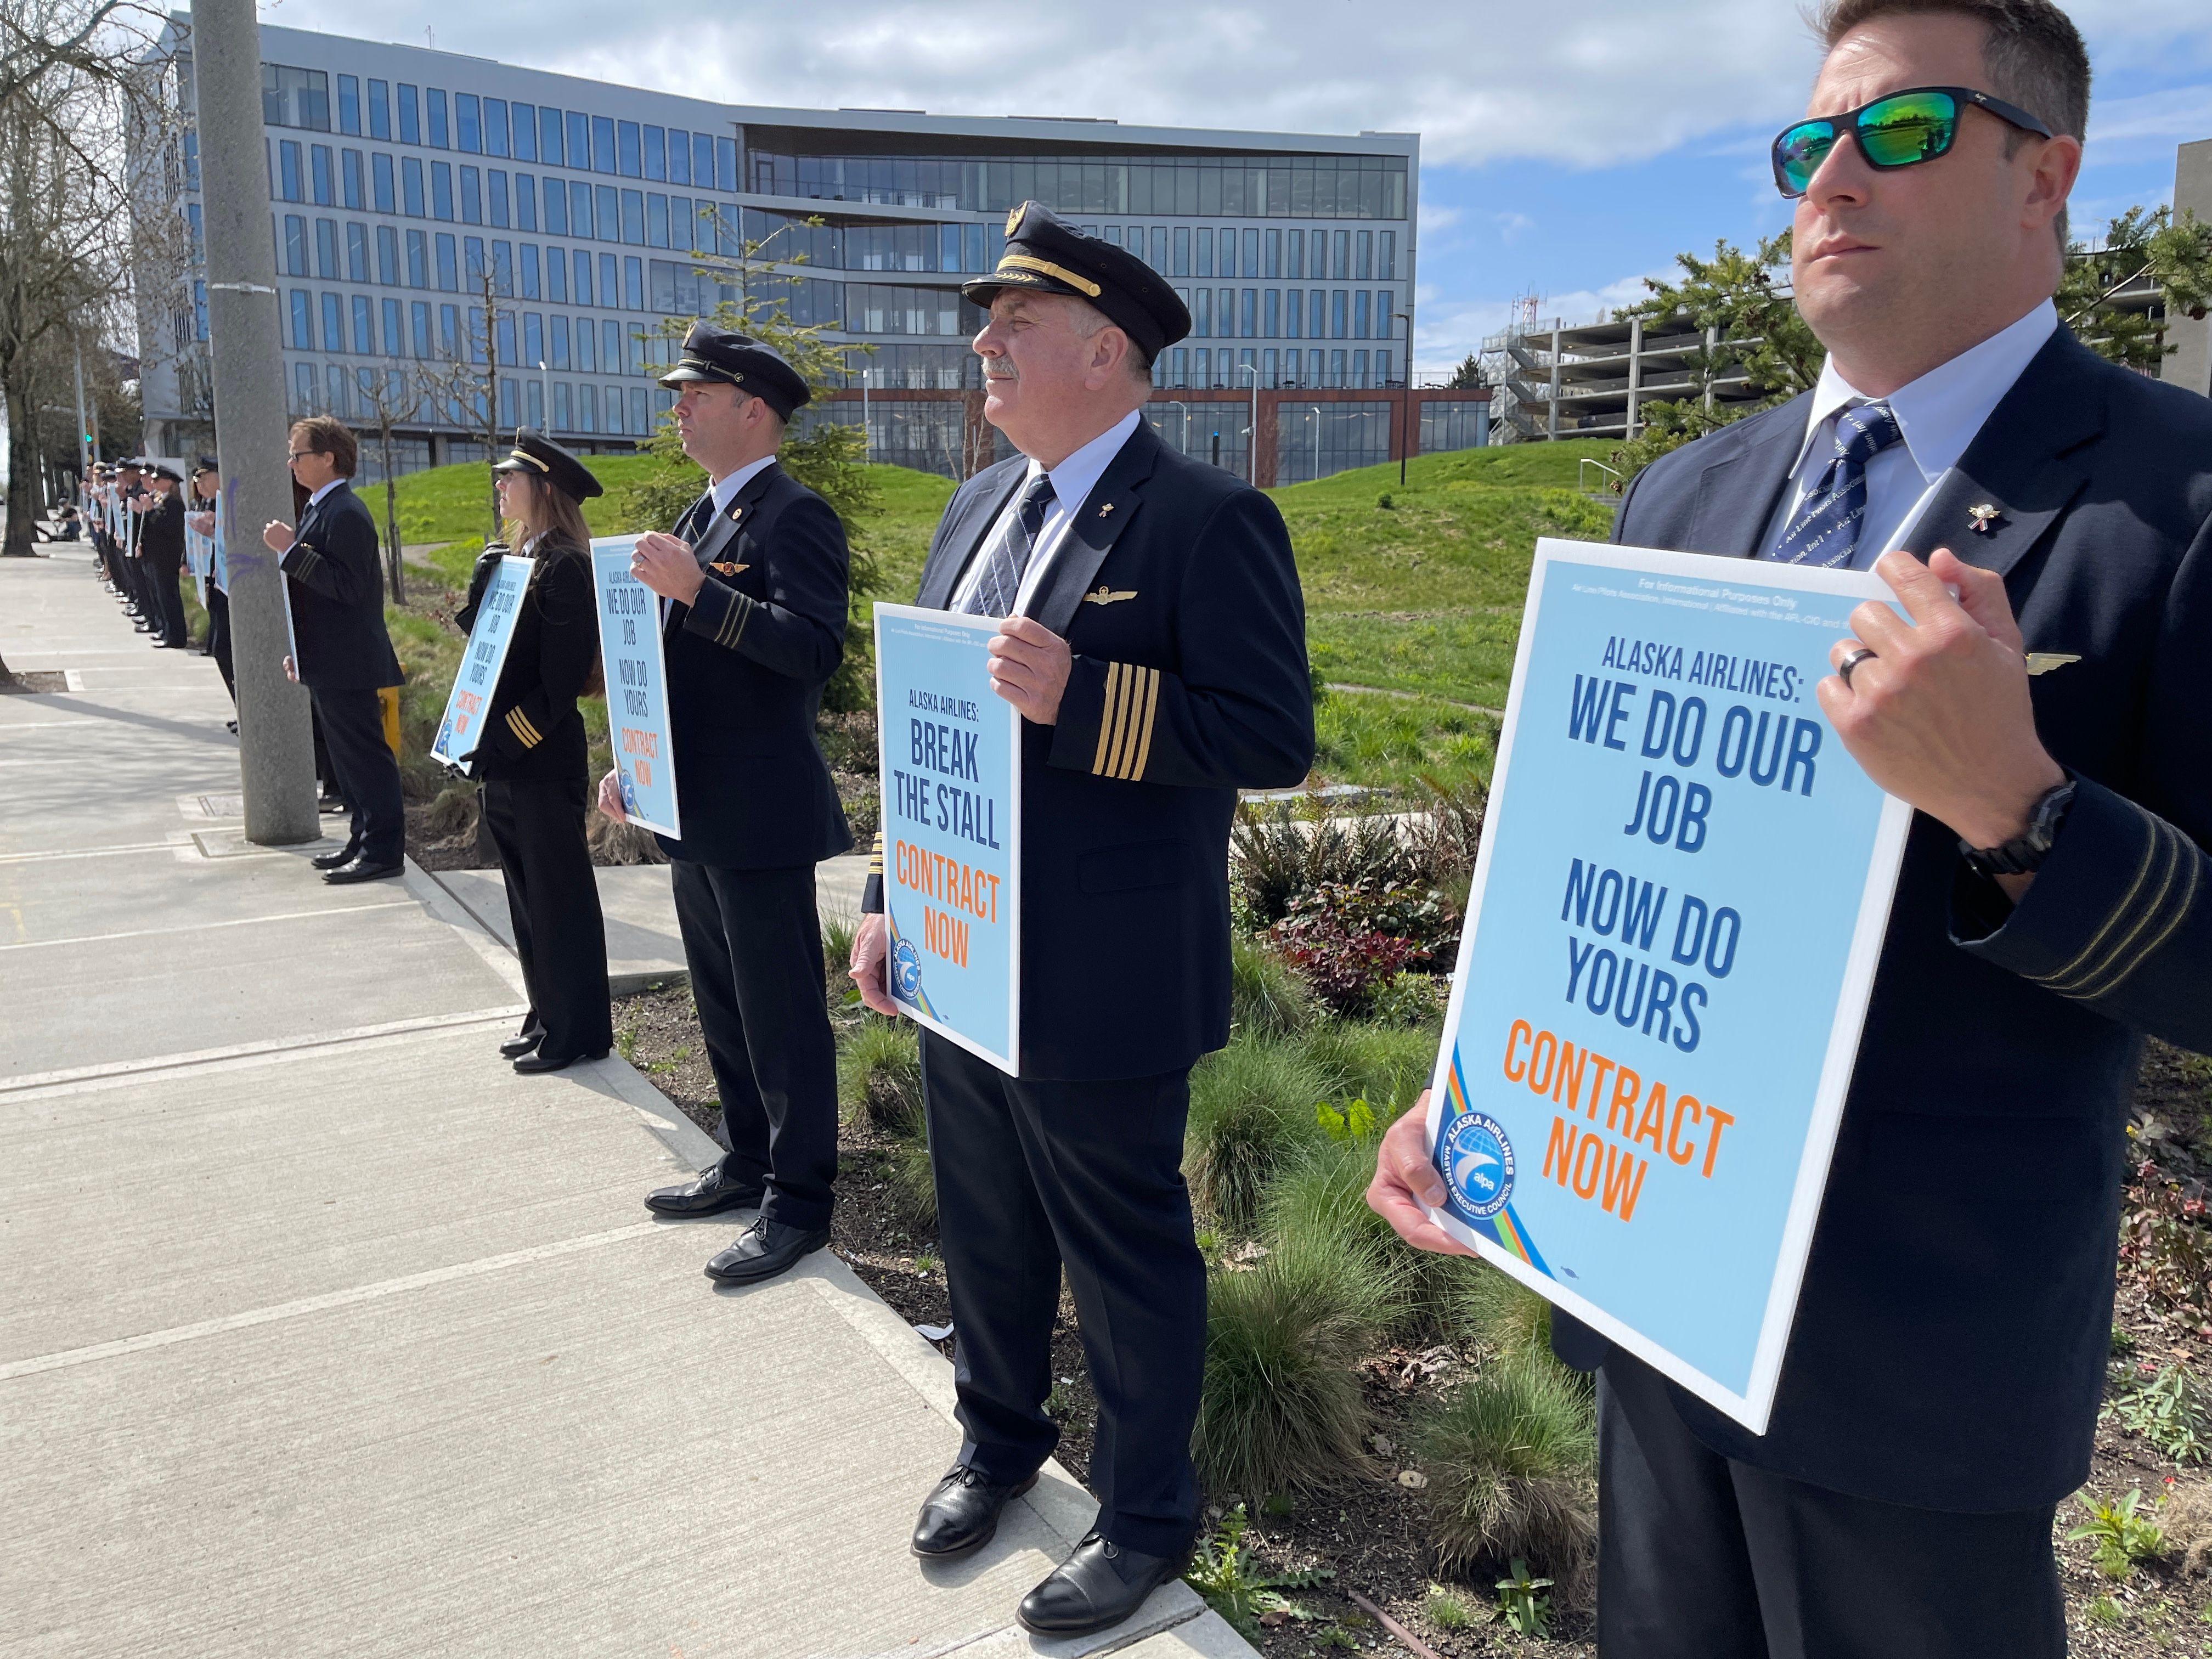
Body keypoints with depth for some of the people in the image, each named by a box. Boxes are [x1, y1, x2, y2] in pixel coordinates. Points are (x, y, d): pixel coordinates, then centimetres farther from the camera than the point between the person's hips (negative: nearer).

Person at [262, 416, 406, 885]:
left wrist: (291, 550, -24)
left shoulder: (345, 514, -17)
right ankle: (364, 838, 26)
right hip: (329, 662, 10)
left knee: (366, 756, -3)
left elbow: (346, 586, -25)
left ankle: (383, 851, 4)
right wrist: (301, 652, 20)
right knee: (349, 757, 16)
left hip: (348, 665, -10)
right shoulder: (321, 509, 14)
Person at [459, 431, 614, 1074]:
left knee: (560, 896, 1)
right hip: (504, 761, 9)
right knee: (527, 895, 16)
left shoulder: (564, 568, -15)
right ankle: (547, 1016, 28)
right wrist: (484, 580, -2)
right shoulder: (515, 560, 14)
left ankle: (578, 1031, 12)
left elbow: (562, 677, -19)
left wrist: (509, 740, -19)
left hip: (544, 762, -9)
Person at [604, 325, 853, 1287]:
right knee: (724, 1006, 19)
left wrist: (696, 590, -30)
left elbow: (815, 649, -26)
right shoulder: (702, 517, 17)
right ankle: (749, 1162, 34)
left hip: (761, 818, -10)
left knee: (782, 1015, 0)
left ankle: (799, 1201, 12)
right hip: (693, 812, 10)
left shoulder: (794, 516, -13)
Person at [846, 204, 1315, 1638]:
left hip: (1103, 992, -8)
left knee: (1127, 1259, 10)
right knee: (985, 1235, 24)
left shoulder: (1210, 522, -14)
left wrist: (1081, 698, -30)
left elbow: (1274, 738, -20)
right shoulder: (978, 505, 11)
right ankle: (1001, 1439, 48)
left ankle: (1149, 1516, 33)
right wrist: (890, 900, 13)